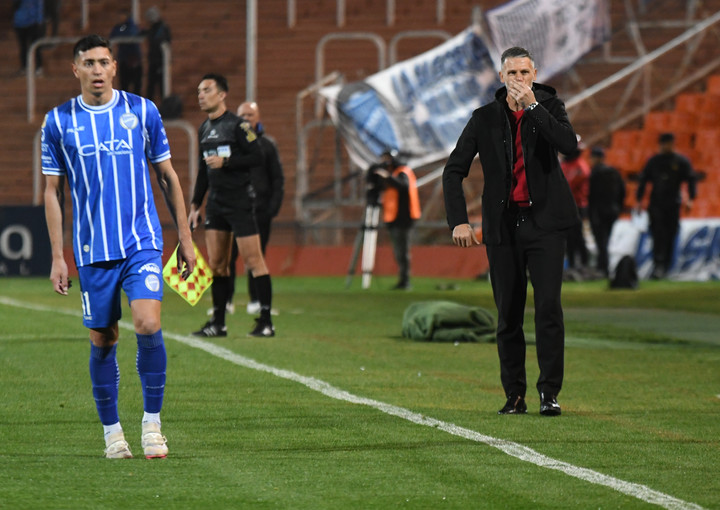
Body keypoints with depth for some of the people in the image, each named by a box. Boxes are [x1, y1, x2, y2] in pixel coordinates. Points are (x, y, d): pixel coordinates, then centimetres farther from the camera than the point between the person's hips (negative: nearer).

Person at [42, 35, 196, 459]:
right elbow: (53, 191, 7)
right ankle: (112, 431, 18)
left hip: (143, 242, -1)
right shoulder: (59, 122, 2)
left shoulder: (142, 111, 3)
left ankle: (152, 422, -4)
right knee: (102, 340, 4)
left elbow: (167, 176, 11)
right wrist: (57, 257, 3)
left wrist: (185, 239, 9)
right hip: (93, 249, 1)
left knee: (148, 324, -17)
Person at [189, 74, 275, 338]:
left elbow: (257, 157, -12)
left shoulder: (237, 125, -8)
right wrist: (195, 205, 19)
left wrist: (225, 161, -18)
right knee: (216, 264, 6)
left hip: (240, 203, -7)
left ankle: (266, 322, -5)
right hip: (215, 203, 7)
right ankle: (218, 323, 10)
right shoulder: (204, 129, 14)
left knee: (253, 260, -7)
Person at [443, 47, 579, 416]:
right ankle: (515, 396, 11)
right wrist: (458, 221, -6)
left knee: (548, 305, -11)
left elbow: (568, 144, -17)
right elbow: (454, 171, 5)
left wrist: (532, 106, -20)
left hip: (544, 222, -1)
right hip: (503, 226, 2)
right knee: (508, 314, 4)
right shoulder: (485, 118, 4)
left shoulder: (548, 106, 2)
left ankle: (550, 392, -7)